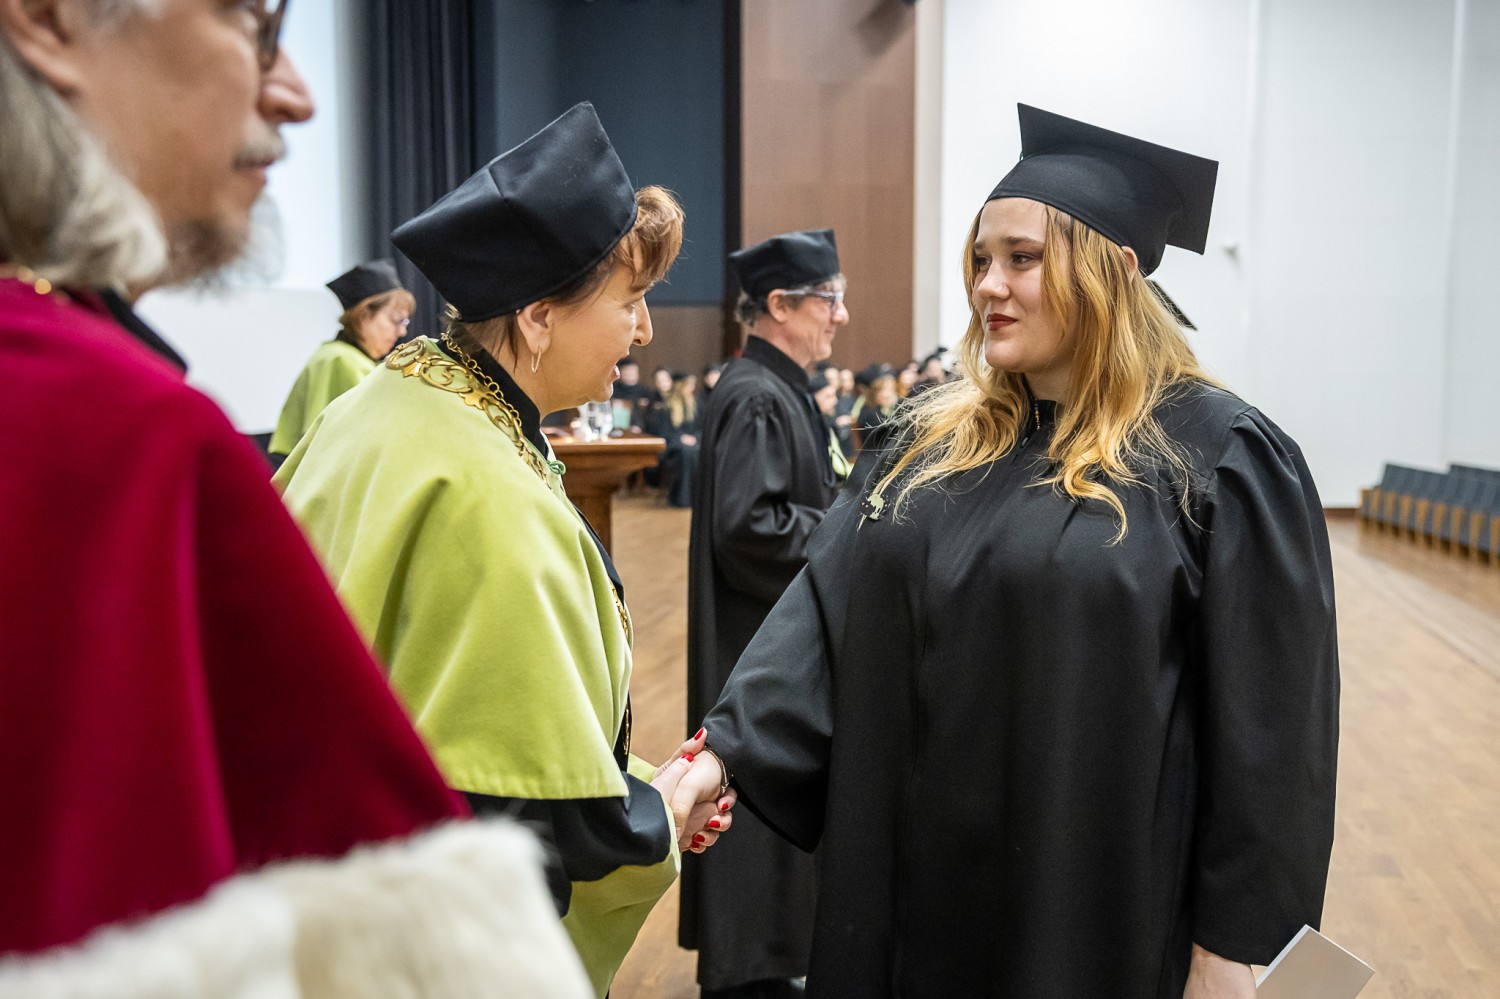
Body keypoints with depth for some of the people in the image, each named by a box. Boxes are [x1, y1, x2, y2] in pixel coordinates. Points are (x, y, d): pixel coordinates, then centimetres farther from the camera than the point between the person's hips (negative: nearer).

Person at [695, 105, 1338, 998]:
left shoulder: (1217, 456, -12)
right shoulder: (935, 444, 4)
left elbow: (1268, 728, -11)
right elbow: (827, 612, -2)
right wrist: (725, 756, -15)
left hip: (1099, 906, -4)